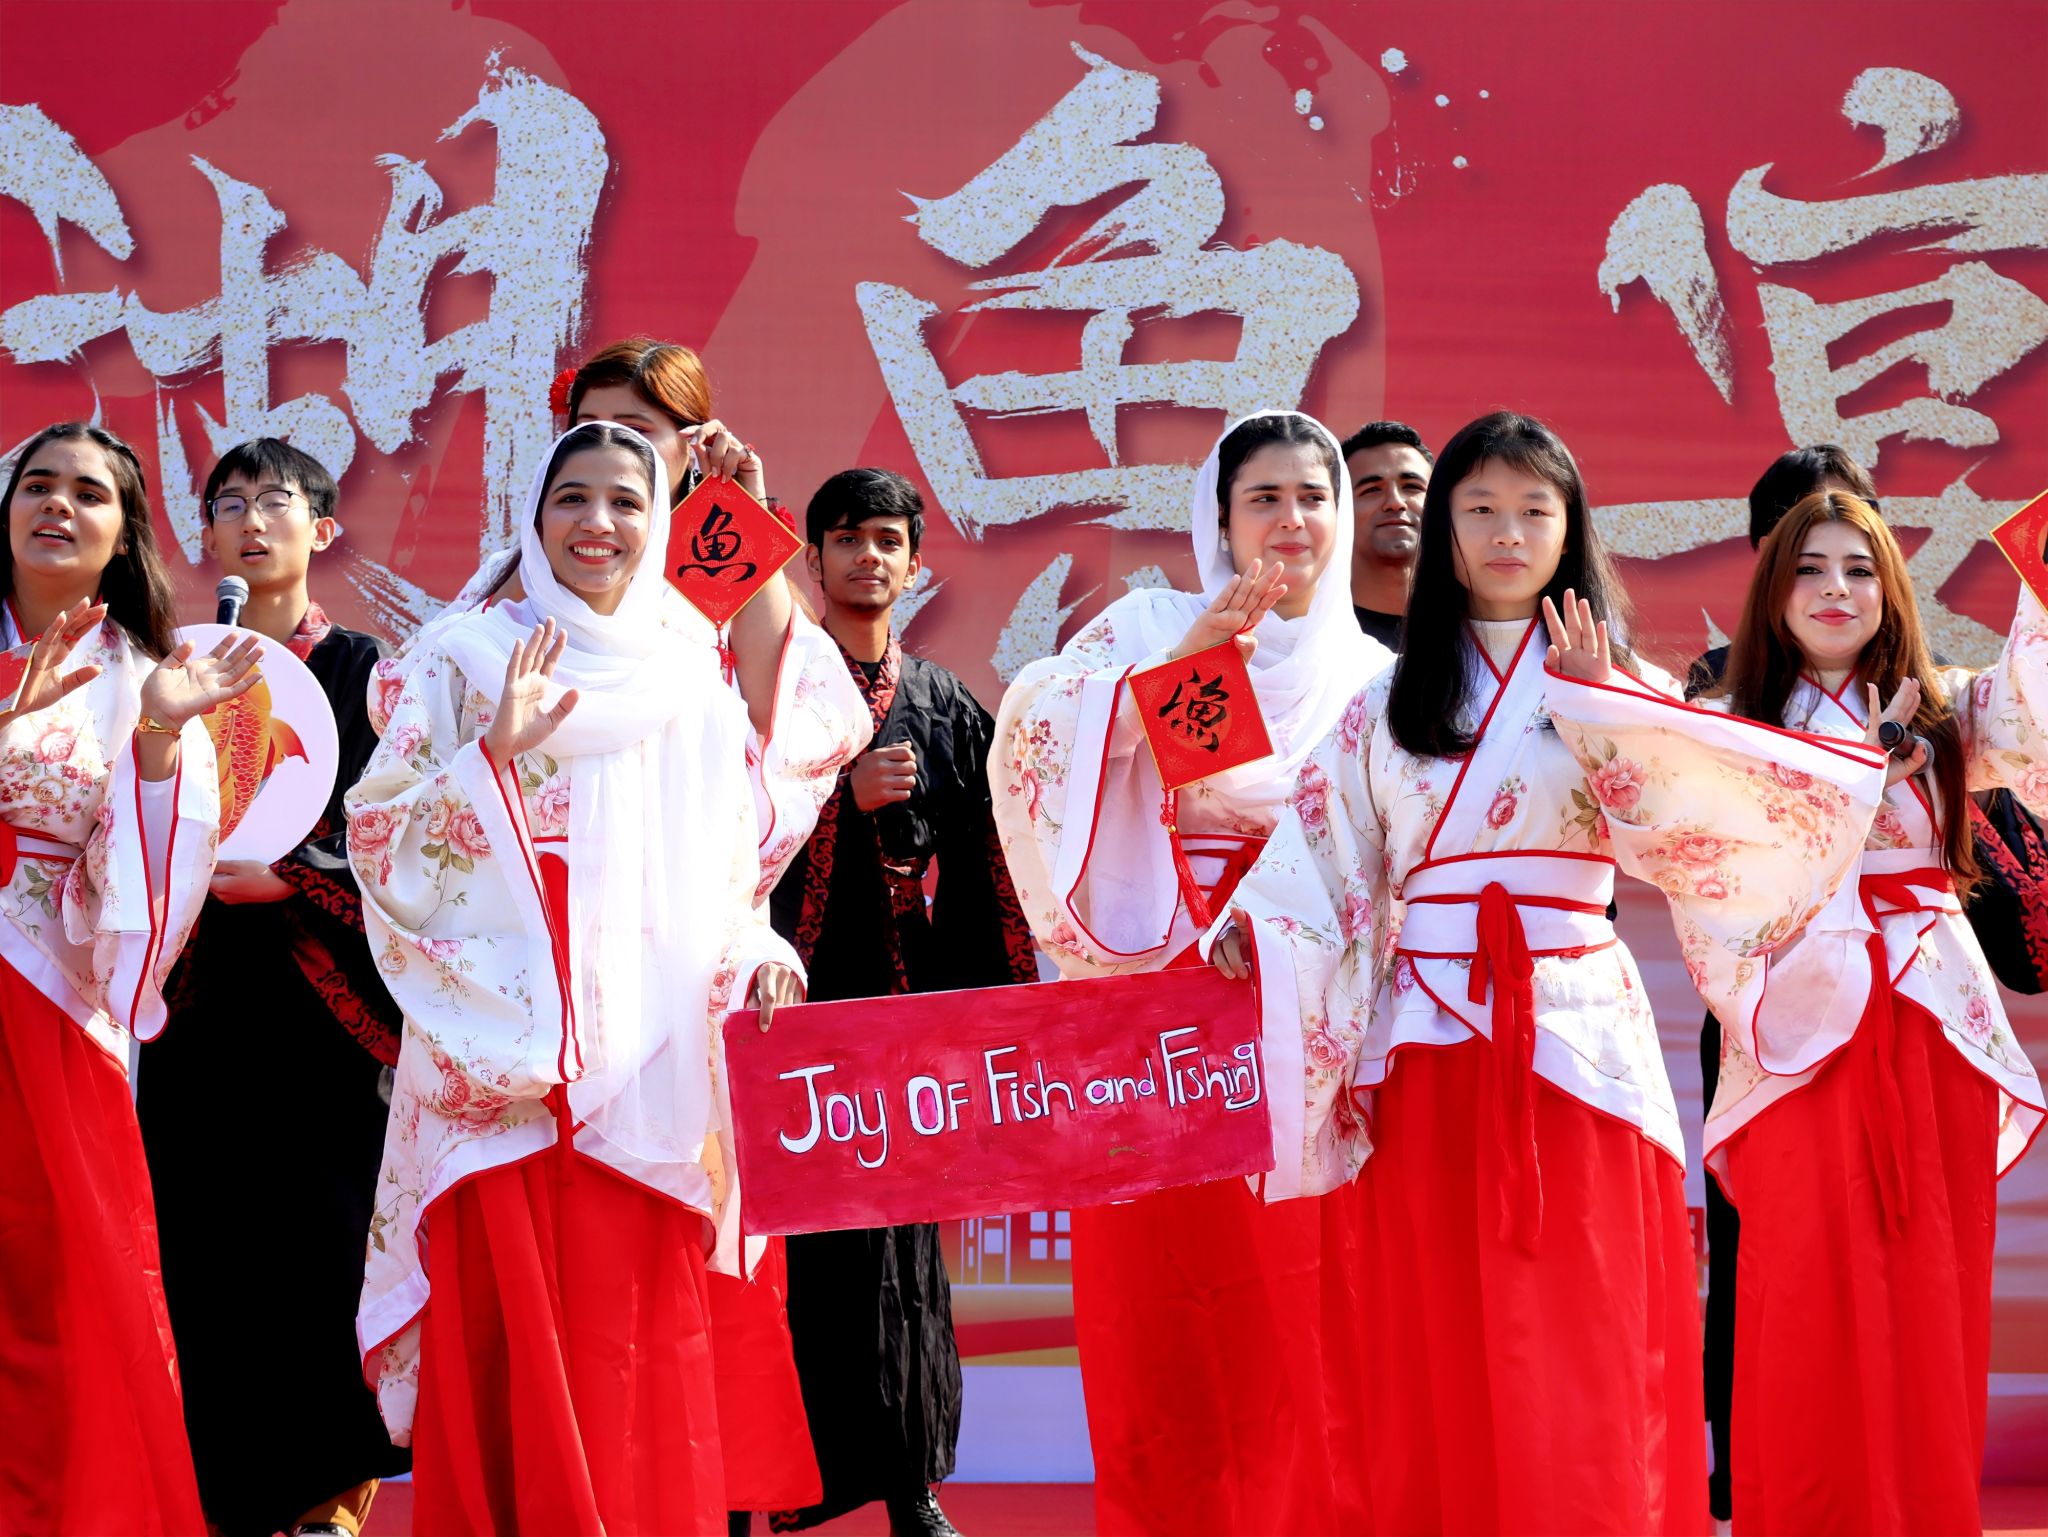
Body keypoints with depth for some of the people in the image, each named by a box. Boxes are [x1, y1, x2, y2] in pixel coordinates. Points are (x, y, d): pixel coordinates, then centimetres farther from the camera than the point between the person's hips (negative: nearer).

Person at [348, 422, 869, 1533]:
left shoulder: (695, 680, 14)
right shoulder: (467, 659, 6)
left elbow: (724, 873, 15)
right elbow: (380, 843, -2)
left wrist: (754, 956, -4)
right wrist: (494, 755, -14)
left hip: (646, 1069, 2)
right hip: (499, 1065, -2)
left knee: (643, 1349, 0)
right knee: (511, 1347, -6)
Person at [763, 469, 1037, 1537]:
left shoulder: (945, 707, 13)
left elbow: (981, 876, 11)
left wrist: (995, 1001, 4)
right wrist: (841, 794, -15)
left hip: (905, 1003, 2)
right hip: (790, 996, -2)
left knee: (897, 1239, 4)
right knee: (787, 1240, -6)